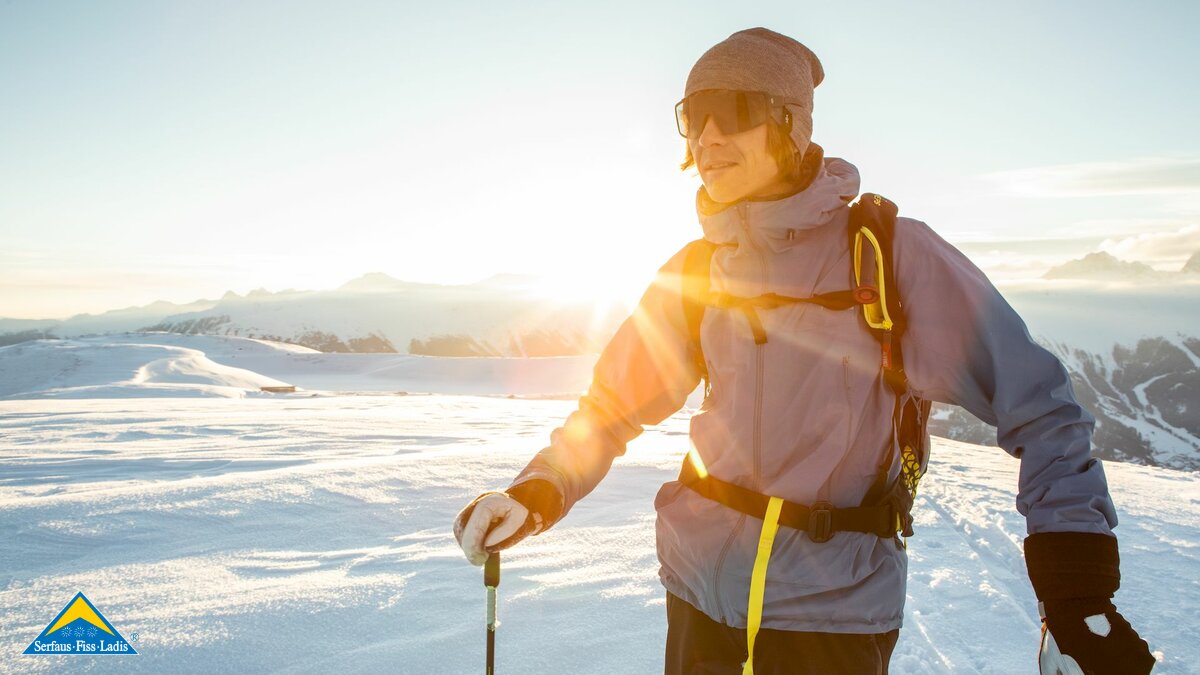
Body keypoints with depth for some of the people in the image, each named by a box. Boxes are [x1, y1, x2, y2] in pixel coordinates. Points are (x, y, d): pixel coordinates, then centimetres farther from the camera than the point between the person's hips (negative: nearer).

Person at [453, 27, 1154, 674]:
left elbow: (1038, 407, -10)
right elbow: (614, 402, 9)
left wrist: (1079, 598, -17)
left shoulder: (892, 254, -11)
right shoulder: (694, 271, 2)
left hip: (832, 608, -3)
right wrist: (537, 493, -6)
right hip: (700, 589, 3)